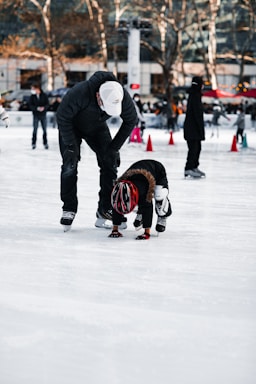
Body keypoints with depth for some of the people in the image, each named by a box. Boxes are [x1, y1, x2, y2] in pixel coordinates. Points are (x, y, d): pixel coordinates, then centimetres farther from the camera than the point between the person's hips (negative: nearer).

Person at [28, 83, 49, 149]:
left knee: (44, 130, 5)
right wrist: (37, 108, -22)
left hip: (43, 115, 1)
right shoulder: (32, 96, -2)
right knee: (35, 130, -1)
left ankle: (45, 143, 15)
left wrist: (44, 107, -24)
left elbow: (47, 104, -3)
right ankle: (34, 143, 6)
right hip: (36, 115, -1)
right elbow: (30, 105, -7)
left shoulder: (44, 95, -3)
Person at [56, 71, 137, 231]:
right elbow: (63, 117, -29)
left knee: (110, 163, -6)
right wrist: (70, 145, -27)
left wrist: (114, 147, -14)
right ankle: (69, 210, -2)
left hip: (97, 127, 3)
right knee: (70, 165, -14)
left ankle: (106, 209, 2)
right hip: (72, 126, -3)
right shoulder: (80, 93, -42)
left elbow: (131, 120, -12)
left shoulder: (123, 96, -31)